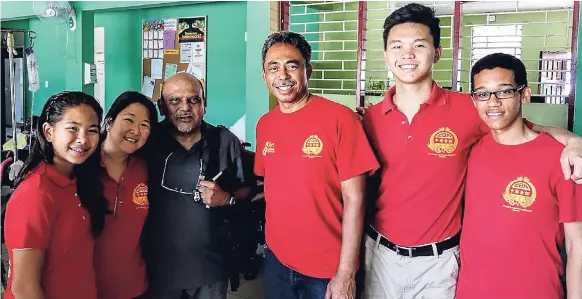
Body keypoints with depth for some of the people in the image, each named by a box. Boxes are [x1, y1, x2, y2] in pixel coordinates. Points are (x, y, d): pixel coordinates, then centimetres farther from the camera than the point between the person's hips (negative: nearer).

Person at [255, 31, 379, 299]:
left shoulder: (340, 119, -15)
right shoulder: (264, 124, 2)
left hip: (328, 268, -5)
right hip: (276, 259, 5)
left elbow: (354, 200, -15)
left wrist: (346, 273, -15)